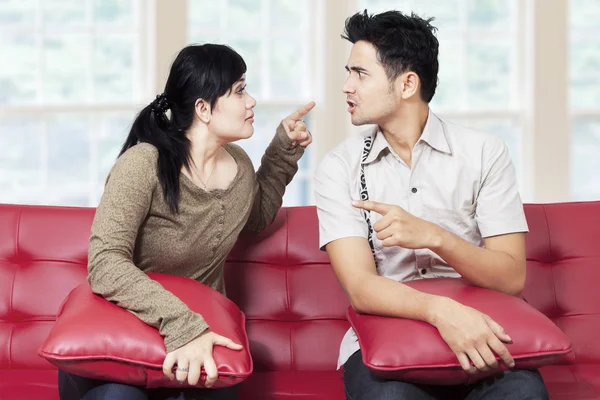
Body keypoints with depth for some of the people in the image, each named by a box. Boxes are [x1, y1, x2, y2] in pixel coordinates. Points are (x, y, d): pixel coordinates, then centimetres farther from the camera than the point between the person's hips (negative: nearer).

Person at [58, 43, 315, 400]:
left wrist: (284, 150, 15)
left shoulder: (240, 165, 3)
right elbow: (106, 264, -29)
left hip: (199, 331, 5)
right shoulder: (145, 164, -18)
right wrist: (183, 324, -41)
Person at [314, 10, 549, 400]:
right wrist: (442, 309, -30)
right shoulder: (339, 167, 1)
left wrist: (433, 237, -21)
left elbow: (511, 277, -3)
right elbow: (361, 288, -10)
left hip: (476, 331, 1)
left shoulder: (485, 153, 1)